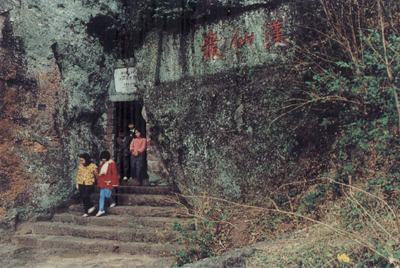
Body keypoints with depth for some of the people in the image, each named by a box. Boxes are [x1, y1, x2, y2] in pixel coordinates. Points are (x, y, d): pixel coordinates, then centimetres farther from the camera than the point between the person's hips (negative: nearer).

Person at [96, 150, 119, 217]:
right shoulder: (102, 164, 15)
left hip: (108, 182, -7)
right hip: (102, 182, 7)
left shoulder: (112, 164, -7)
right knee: (102, 195, 2)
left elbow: (114, 174, -8)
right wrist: (99, 181, 18)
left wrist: (114, 183, -11)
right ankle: (101, 210, 4)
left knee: (107, 195, -10)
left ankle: (112, 202, 22)